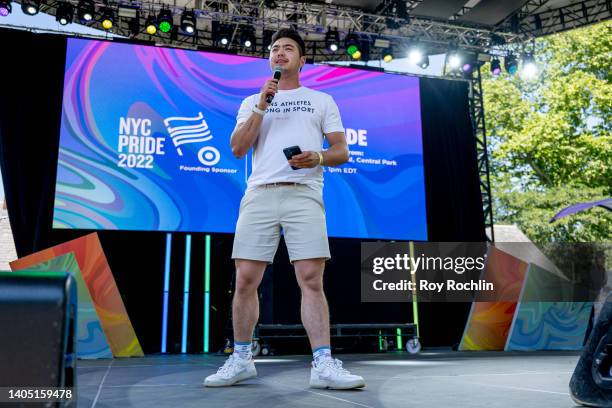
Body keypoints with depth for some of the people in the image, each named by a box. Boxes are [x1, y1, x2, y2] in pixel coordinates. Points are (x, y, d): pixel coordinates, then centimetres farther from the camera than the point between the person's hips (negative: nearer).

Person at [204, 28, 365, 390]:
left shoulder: (322, 100, 19)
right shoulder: (252, 102, 22)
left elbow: (342, 152, 12)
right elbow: (238, 149, 7)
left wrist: (318, 158, -10)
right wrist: (261, 107, 0)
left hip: (304, 195, -1)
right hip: (260, 195, 2)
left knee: (312, 280, -11)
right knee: (245, 280, -2)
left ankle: (324, 365, -7)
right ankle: (241, 360, 12)